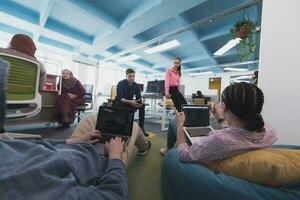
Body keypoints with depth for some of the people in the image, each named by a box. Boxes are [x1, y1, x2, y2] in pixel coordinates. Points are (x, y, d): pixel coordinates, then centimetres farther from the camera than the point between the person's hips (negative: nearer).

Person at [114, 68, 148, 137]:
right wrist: (129, 101, -46)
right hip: (119, 103, -4)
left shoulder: (136, 85, -5)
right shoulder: (121, 84, -17)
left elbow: (139, 97, -9)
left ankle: (141, 127, -15)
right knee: (122, 104, -38)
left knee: (142, 105, -18)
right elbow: (120, 98, -28)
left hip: (130, 103, 4)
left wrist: (140, 101, -35)